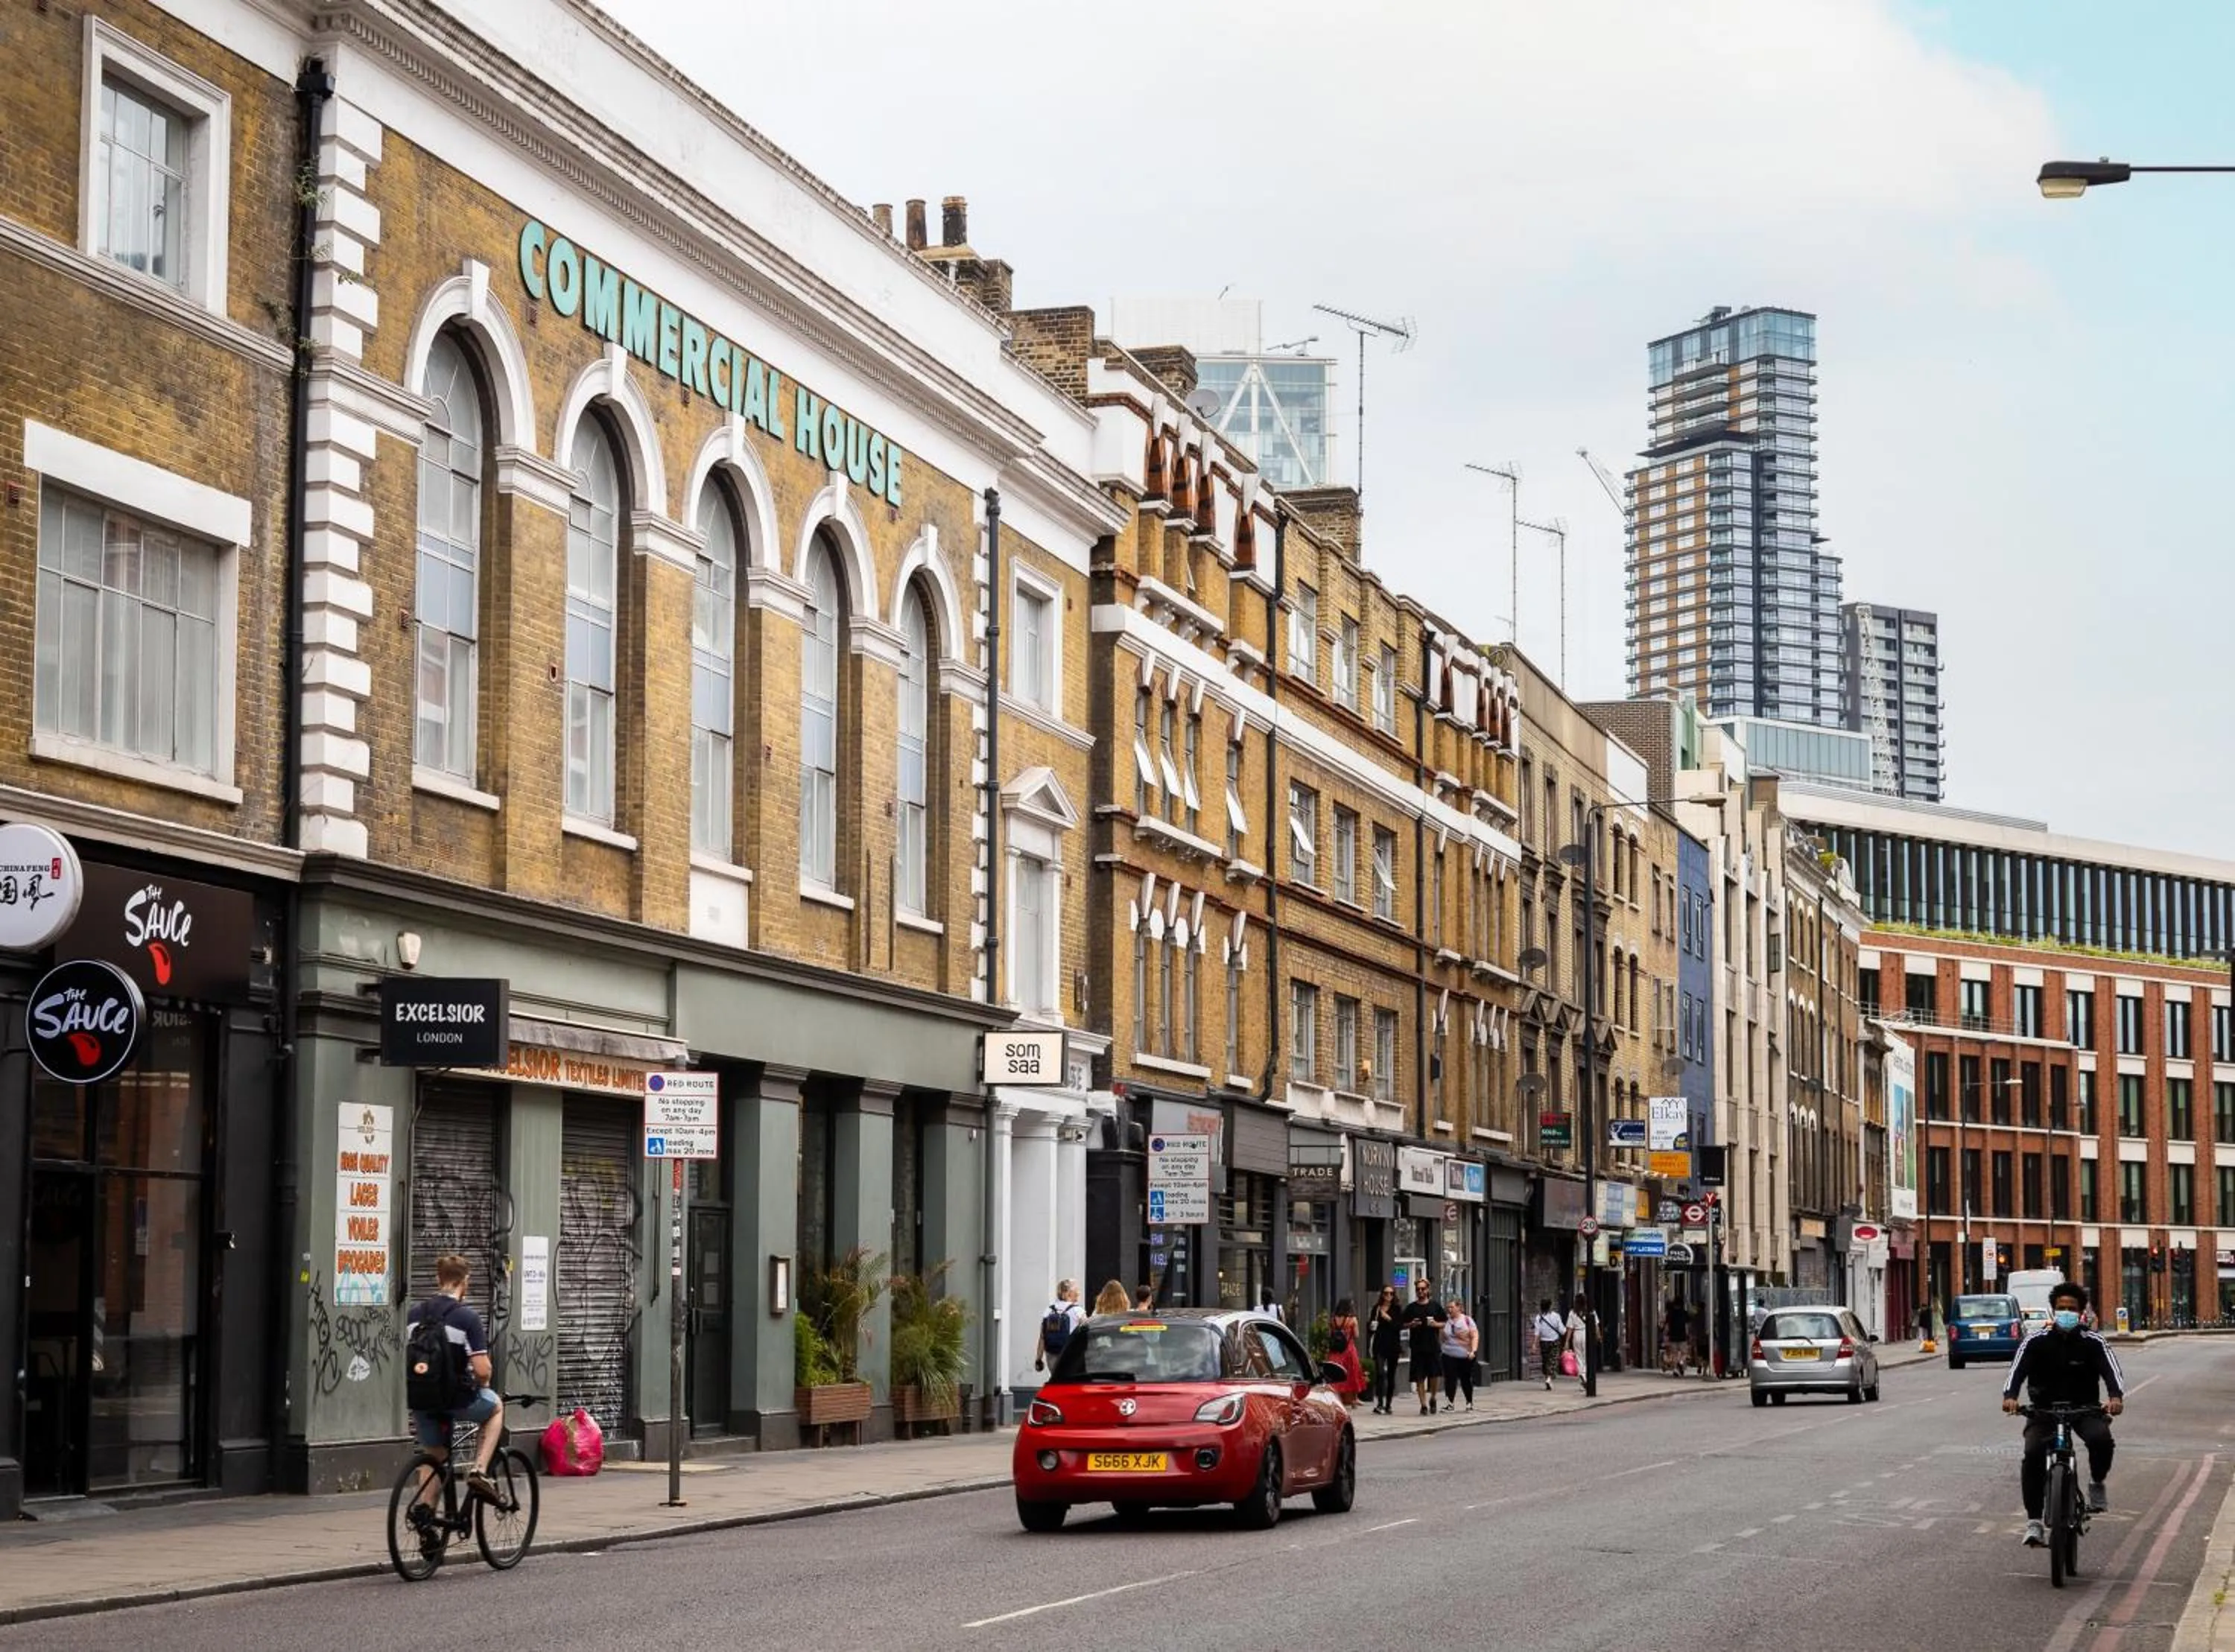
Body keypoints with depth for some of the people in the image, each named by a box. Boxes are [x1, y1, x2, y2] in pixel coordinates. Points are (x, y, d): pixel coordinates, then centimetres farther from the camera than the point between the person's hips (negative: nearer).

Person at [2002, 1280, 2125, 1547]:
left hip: (2084, 1408, 0)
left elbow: (2111, 1370, -20)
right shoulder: (2036, 1341, -7)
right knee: (2033, 1454, -24)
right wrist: (2009, 1395, -40)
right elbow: (2018, 1368, -19)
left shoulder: (2093, 1343, -6)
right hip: (2044, 1408, 0)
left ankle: (2097, 1484, 1)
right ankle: (2034, 1521, -16)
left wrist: (2116, 1397, -42)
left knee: (2101, 1439, -31)